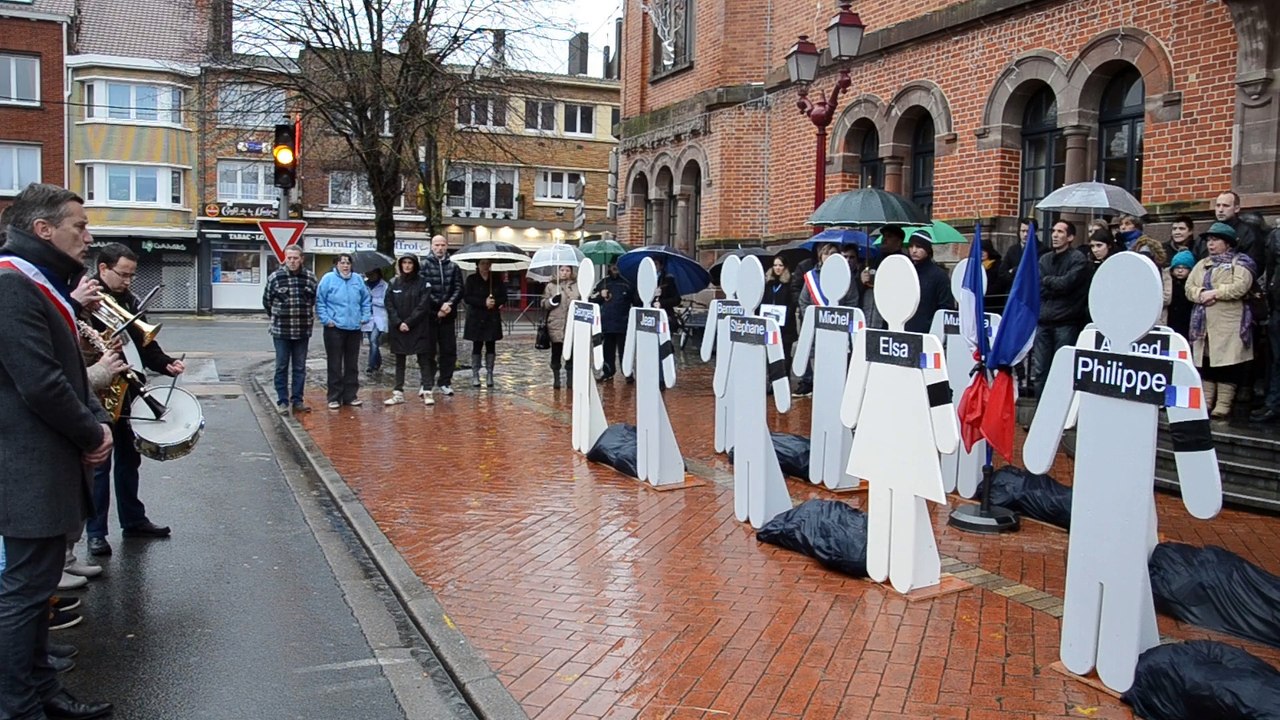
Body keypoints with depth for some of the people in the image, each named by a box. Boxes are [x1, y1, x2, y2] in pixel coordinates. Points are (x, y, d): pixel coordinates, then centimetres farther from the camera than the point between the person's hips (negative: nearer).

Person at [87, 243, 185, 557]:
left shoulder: (129, 301, 9)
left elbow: (144, 343, 11)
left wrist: (166, 364, -4)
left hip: (128, 393, 7)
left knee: (129, 459, 16)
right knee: (99, 464, 1)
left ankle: (133, 520, 29)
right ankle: (96, 532, 12)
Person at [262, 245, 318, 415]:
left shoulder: (310, 277, 0)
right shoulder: (275, 277, -4)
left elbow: (316, 300, 13)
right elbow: (267, 301, 7)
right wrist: (276, 318, 11)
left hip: (303, 331, 2)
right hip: (280, 331, -2)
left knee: (300, 368, 9)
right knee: (282, 367, 5)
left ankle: (297, 400, 18)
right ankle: (282, 401, 12)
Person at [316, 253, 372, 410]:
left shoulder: (357, 279, 8)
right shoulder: (328, 278, -4)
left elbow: (366, 299, 16)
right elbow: (319, 301, -5)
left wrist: (365, 317, 7)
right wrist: (326, 319, -11)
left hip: (354, 328, 4)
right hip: (334, 328, -4)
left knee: (352, 365, 10)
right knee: (335, 365, 0)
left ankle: (350, 395, 19)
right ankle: (334, 397, 8)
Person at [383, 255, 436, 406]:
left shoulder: (422, 282, -3)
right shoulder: (394, 283, 6)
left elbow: (423, 306, -9)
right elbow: (389, 304, 2)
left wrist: (409, 322, -14)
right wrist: (398, 323, -10)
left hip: (419, 328, -3)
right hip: (398, 329, 3)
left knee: (423, 360, -1)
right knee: (399, 361, 7)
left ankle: (426, 392, 1)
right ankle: (398, 393, 11)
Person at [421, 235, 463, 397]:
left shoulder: (453, 267, 9)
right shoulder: (425, 265, 1)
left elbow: (458, 288, 2)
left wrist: (449, 303, -15)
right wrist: (438, 308, -13)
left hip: (448, 316, 3)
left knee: (449, 350, 6)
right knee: (429, 350, 2)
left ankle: (445, 382, 16)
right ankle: (427, 384, 8)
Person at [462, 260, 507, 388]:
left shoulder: (497, 280, 8)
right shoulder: (471, 279, 0)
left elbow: (504, 297, 6)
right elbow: (467, 298, -8)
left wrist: (495, 303, -14)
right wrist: (484, 303, -18)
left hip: (493, 318, 2)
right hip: (476, 318, -2)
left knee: (491, 346, 3)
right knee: (477, 346, 0)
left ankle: (489, 375, 9)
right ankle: (475, 375, 7)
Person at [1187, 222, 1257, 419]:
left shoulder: (1240, 262, 3)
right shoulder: (1202, 264, 20)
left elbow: (1240, 287, -13)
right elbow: (1189, 287, 8)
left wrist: (1214, 293, -14)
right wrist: (1201, 294, -12)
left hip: (1229, 325, -6)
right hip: (1203, 324, 6)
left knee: (1227, 364, -6)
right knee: (1204, 363, 6)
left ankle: (1223, 405, -4)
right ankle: (1205, 403, 11)